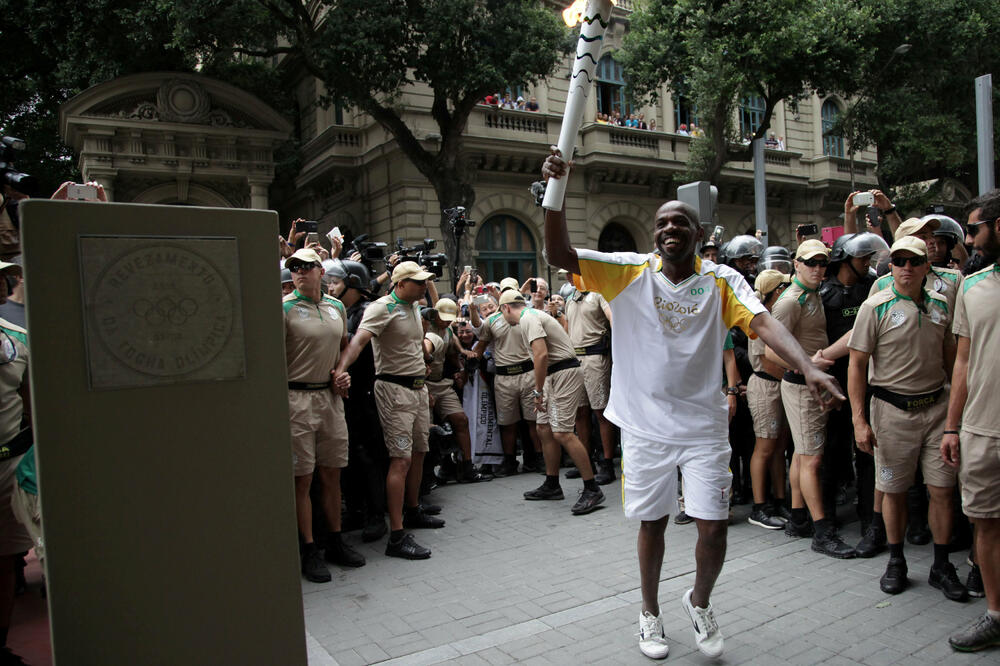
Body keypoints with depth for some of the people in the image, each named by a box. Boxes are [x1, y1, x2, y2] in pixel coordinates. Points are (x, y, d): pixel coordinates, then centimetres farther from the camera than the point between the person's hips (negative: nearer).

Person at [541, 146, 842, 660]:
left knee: (714, 529, 1)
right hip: (645, 425, 0)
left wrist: (808, 367, -34)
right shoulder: (630, 272, -4)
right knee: (652, 521, 14)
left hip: (703, 425, 0)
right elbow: (559, 255, -12)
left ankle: (700, 602, 33)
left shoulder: (722, 281, -2)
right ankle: (650, 614, 37)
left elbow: (763, 322, -17)